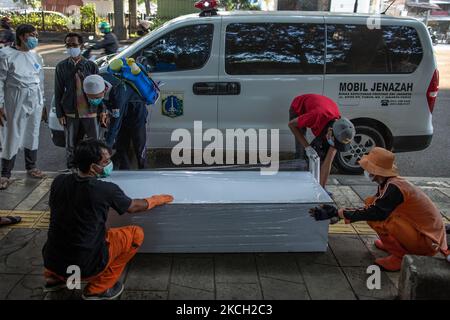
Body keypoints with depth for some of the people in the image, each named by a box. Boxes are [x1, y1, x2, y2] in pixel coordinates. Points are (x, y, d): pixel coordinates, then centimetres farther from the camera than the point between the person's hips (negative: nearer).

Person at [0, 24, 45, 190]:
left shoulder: (36, 57, 10)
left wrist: (42, 103, 14)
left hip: (35, 102, 5)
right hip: (15, 102, -5)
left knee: (33, 134, 13)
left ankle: (31, 167, 28)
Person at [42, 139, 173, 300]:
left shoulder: (59, 181, -4)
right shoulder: (106, 190, -17)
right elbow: (134, 207, 3)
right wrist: (157, 199, 22)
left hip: (51, 260, 6)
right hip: (85, 265, -6)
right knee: (136, 233, 6)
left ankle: (54, 277, 26)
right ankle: (98, 288, 8)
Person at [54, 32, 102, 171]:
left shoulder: (91, 65, 2)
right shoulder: (61, 66, 4)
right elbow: (58, 92, 5)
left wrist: (102, 110, 1)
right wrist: (59, 113, 0)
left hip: (90, 111, -1)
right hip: (70, 113, 1)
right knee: (71, 144, 10)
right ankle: (71, 169, 24)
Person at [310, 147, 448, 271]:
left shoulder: (394, 188, -24)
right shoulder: (388, 184, 4)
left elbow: (374, 212, -28)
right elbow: (370, 208, 7)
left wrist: (338, 213, -24)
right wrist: (337, 212, 0)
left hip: (427, 241, -9)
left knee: (378, 219, -24)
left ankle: (399, 257, -7)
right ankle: (395, 247, 15)